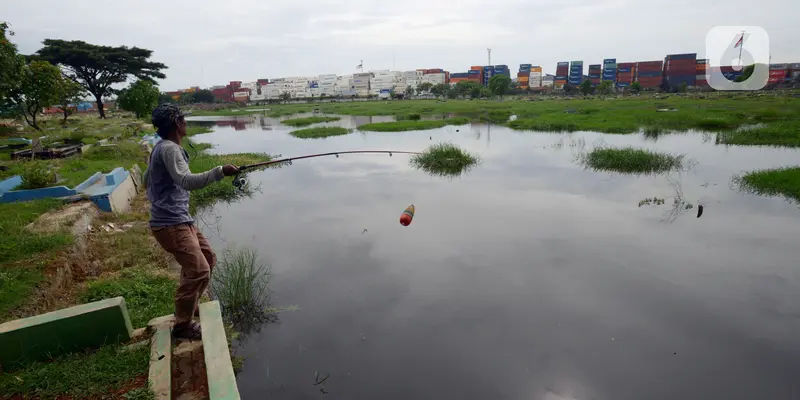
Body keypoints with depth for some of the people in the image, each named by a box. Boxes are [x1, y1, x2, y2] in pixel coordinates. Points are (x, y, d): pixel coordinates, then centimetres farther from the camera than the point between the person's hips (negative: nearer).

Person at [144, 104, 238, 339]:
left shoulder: (161, 148, 15)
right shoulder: (169, 149, -16)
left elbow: (147, 180, 27)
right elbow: (187, 181, -31)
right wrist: (220, 172, -35)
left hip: (181, 220, 11)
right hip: (171, 224, -11)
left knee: (208, 259, 18)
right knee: (198, 270, -12)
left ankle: (188, 305, 31)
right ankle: (182, 324, 3)